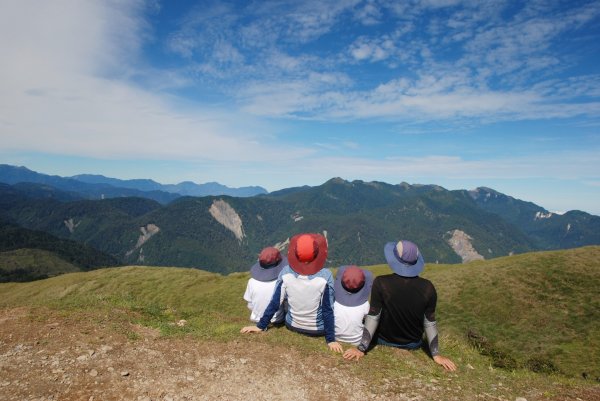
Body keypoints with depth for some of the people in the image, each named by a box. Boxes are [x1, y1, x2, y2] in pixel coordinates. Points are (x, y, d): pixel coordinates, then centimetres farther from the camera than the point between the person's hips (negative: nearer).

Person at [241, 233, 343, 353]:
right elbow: (328, 310, -21)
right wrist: (331, 340, -10)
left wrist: (261, 326, -1)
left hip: (292, 325, 2)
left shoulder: (286, 272, -21)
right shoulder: (325, 276, -27)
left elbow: (274, 303, -13)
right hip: (319, 330, -2)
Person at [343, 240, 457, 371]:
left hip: (384, 341, -2)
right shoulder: (427, 287, -19)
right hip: (413, 345, 2)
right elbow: (430, 323, -11)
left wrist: (361, 349, -14)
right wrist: (436, 355, 0)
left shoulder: (381, 283, -26)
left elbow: (373, 318, -21)